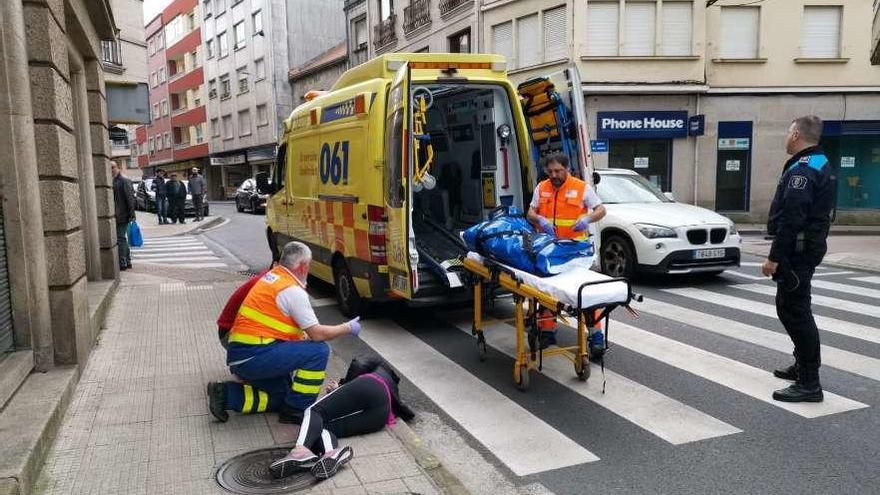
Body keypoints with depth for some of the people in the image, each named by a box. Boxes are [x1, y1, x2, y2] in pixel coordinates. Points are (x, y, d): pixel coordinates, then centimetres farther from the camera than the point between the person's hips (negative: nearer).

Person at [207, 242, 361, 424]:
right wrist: (348, 328, 3)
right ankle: (296, 410, -2)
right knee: (319, 350, -11)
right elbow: (317, 334, -11)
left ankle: (225, 394, 10)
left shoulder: (271, 276, 14)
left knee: (283, 396, 18)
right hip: (254, 356, -10)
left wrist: (303, 337, 22)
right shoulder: (293, 290, -13)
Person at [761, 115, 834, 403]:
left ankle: (809, 384, -5)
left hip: (797, 250, -11)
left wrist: (775, 257, -24)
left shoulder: (803, 169, -18)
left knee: (794, 310, -8)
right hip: (808, 247, 11)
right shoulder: (818, 164, 16)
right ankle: (803, 366, 33)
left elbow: (791, 219, -26)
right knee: (792, 307, 21)